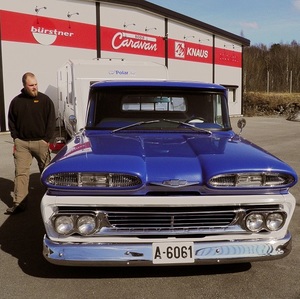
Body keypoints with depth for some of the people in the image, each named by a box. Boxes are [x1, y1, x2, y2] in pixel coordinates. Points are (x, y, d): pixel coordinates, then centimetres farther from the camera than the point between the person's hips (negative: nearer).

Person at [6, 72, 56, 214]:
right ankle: (18, 203, 3)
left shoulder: (45, 100, -1)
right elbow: (11, 122, 13)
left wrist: (46, 139, -7)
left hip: (41, 142, -1)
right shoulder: (16, 101, 5)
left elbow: (51, 121, -1)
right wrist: (16, 139, 2)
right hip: (22, 143, 2)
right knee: (20, 173, -1)